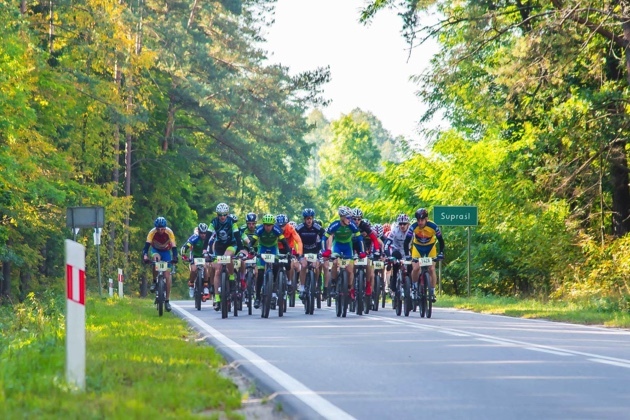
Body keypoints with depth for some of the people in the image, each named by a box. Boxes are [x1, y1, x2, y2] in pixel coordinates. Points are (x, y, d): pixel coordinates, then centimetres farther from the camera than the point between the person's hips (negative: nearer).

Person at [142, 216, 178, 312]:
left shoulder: (169, 232, -28)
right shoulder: (152, 232, -28)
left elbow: (174, 246, -31)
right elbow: (147, 244, -35)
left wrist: (175, 257, -47)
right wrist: (145, 256, -52)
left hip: (166, 251, 0)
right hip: (155, 250, 0)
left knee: (167, 275, -10)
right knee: (156, 258, -37)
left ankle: (167, 301, -5)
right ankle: (154, 282, -18)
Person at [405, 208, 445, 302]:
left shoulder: (433, 226, -28)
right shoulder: (413, 227, -28)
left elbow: (441, 240, -18)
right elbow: (407, 241, -26)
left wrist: (441, 252, -29)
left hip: (430, 248, 0)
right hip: (417, 248, 0)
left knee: (431, 269, -12)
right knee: (416, 268, -17)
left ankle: (432, 291, -1)